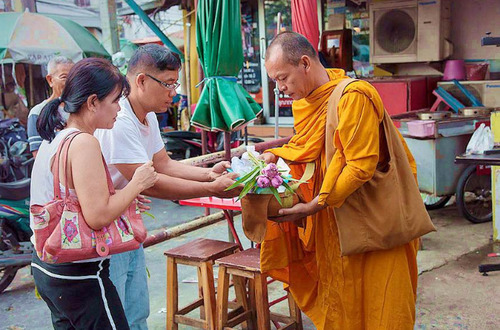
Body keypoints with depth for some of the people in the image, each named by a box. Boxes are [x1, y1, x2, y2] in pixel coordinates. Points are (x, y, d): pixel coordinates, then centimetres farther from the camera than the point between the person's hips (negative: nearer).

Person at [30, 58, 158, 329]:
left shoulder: (53, 139, 8)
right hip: (79, 276, -9)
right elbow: (98, 217, -26)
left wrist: (123, 195, 9)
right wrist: (136, 184, -13)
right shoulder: (84, 143, -20)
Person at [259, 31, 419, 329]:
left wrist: (314, 206, -26)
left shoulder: (354, 96, -22)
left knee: (377, 303, 5)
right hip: (333, 218, 7)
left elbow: (361, 166, -25)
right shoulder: (307, 98, 3)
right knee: (337, 295, 16)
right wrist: (274, 155, -1)